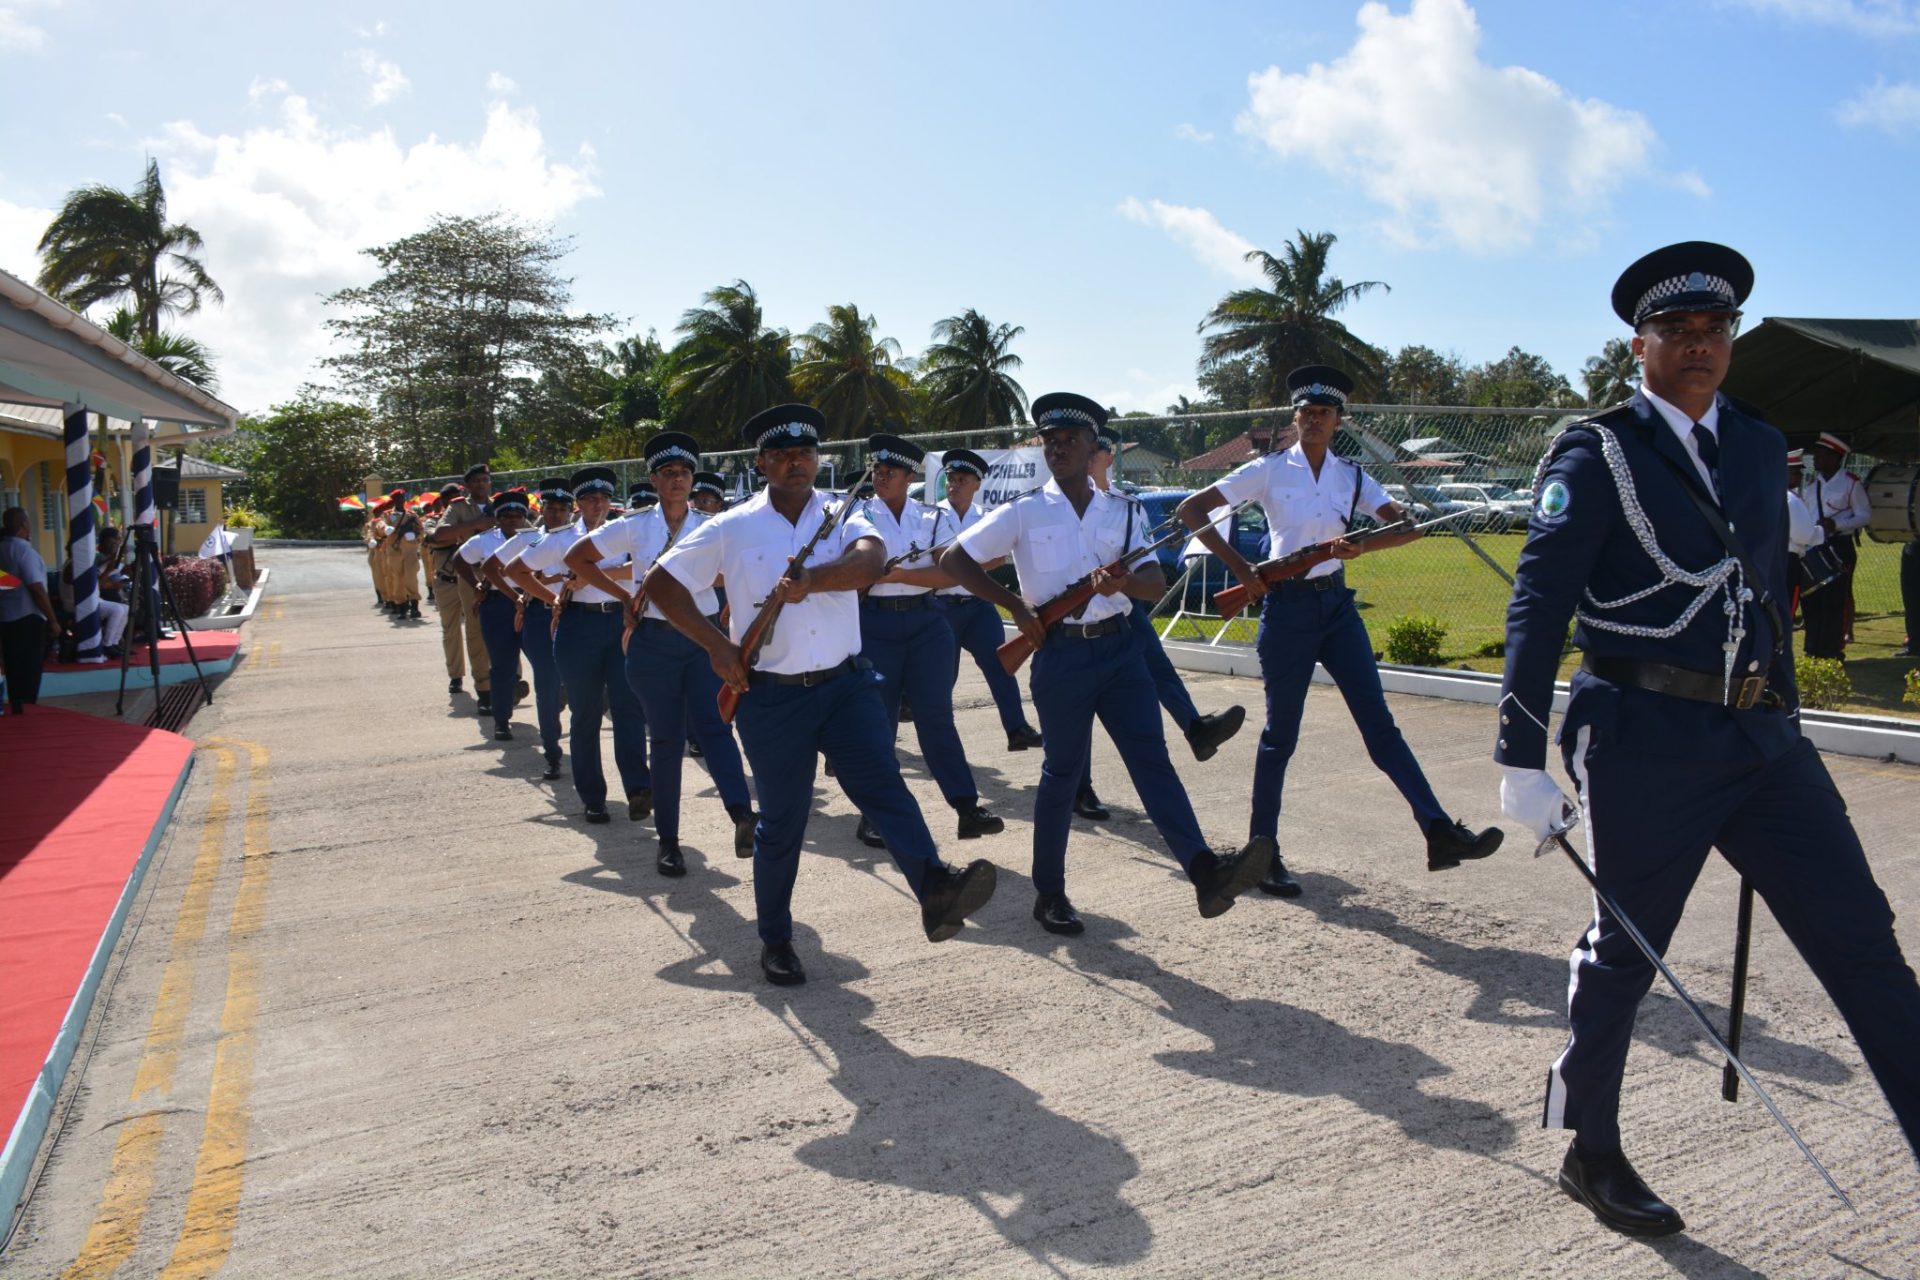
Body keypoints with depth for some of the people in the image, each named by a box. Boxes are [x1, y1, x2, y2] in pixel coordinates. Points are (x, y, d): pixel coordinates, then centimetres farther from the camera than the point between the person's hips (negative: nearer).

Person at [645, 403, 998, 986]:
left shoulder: (842, 516, 5)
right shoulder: (732, 528, 3)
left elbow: (869, 561, -16)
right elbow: (660, 581, 5)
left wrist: (812, 578, -34)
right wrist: (716, 643, -6)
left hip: (846, 683, 1)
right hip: (771, 695, -1)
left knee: (883, 785, -18)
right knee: (781, 821, 8)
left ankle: (936, 892, -33)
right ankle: (775, 939, 24)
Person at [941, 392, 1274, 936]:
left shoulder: (1123, 510, 10)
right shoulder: (1023, 513, 1)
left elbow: (1157, 583, 3)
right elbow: (953, 559, 0)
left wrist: (1124, 581, -21)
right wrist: (1016, 607, -8)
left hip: (1119, 647, 3)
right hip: (1060, 653, -2)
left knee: (1151, 757, -7)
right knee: (1062, 773, 5)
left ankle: (1207, 874, -17)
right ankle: (1050, 894, 19)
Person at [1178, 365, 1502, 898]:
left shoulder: (1351, 477, 8)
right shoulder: (1269, 470, -3)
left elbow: (1408, 526, -2)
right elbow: (1190, 510, -7)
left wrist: (1358, 547, -20)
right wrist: (1240, 568, -14)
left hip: (1336, 604, 4)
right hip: (1286, 606, -4)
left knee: (1379, 721, -1)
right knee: (1281, 734, 3)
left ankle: (1440, 832, -5)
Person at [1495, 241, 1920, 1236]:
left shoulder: (1760, 445, 14)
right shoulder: (1598, 454, -7)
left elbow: (1768, 592, 21)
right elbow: (1537, 607, -13)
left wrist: (1784, 719, 21)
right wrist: (1523, 759, -18)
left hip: (1764, 739, 6)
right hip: (1645, 741, -6)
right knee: (1625, 949, 6)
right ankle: (1591, 1157, 24)